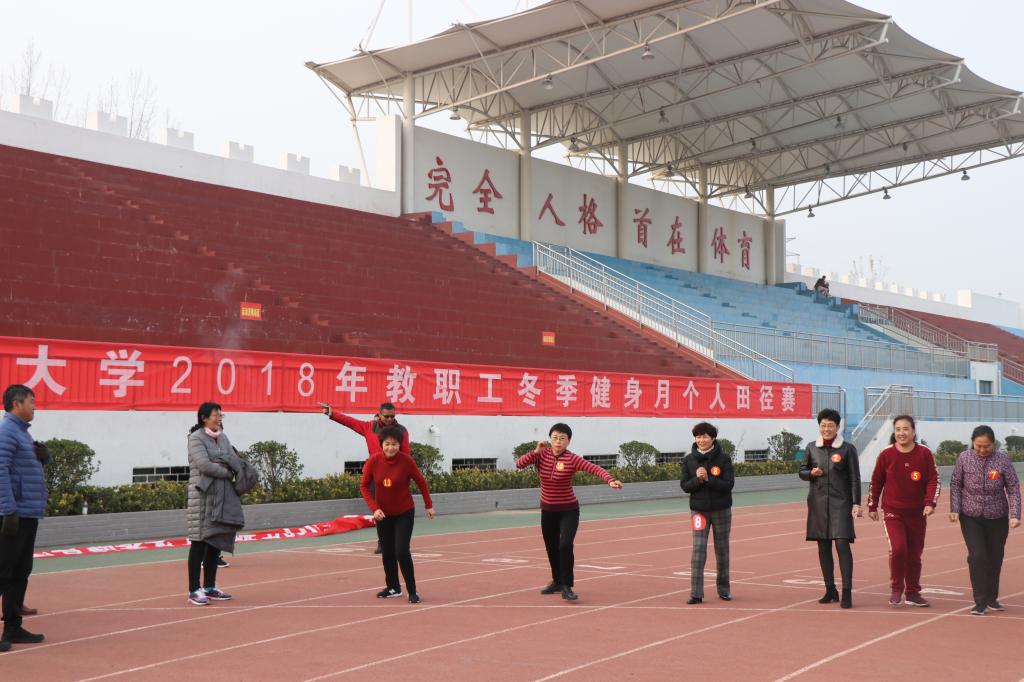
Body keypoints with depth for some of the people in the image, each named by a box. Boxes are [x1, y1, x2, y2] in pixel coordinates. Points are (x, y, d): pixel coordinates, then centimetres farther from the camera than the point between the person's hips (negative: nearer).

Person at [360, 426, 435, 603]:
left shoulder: (406, 460, -18)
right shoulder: (373, 461, -14)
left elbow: (421, 481, -5)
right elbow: (364, 486, -6)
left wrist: (429, 505, 0)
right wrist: (374, 508, -17)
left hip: (404, 513, -3)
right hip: (383, 514, 3)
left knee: (402, 552, -12)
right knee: (387, 552, 13)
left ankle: (412, 591, 0)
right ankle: (393, 588, 31)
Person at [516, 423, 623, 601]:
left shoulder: (572, 459, -18)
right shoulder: (542, 454, -6)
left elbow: (595, 468, -32)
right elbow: (519, 464, -14)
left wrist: (610, 480, -49)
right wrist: (536, 451, -25)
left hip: (568, 511, -4)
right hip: (548, 510, 4)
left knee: (565, 545, -22)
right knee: (551, 548, 16)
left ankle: (566, 587, -12)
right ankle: (557, 582, 38)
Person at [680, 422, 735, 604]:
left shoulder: (723, 459, -6)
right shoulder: (688, 460, 0)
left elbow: (728, 485, -12)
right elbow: (684, 485, -2)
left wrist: (708, 479, -22)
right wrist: (697, 479, -20)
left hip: (721, 510, 0)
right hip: (699, 510, 1)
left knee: (722, 549, 9)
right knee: (698, 549, -8)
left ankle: (724, 589, 23)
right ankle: (696, 593, -8)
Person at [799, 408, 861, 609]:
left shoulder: (847, 449, -1)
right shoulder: (811, 448, 8)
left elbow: (855, 478, -2)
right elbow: (802, 471, 15)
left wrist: (856, 503, -9)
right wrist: (811, 473, -8)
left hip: (840, 503, -4)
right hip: (818, 503, 4)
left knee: (842, 545, -12)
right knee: (823, 547, 8)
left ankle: (847, 592, -10)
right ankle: (830, 590, 18)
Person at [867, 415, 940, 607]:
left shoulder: (924, 454, -4)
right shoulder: (886, 455, -5)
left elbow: (933, 480, -1)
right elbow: (876, 482, 5)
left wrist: (930, 503, -15)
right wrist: (872, 507, 10)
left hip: (917, 513, 2)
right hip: (892, 512, -2)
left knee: (915, 554, 9)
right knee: (897, 548, -18)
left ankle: (913, 593, 26)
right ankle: (897, 589, 2)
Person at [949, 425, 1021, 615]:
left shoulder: (1002, 460, -9)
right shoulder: (964, 458, -7)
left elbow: (1013, 489, -5)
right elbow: (955, 485, 1)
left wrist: (1015, 515, -14)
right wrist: (955, 510, -7)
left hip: (997, 518, 1)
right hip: (971, 517, -1)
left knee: (995, 559, 9)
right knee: (977, 556, -12)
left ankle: (992, 598, 29)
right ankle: (980, 602, -4)